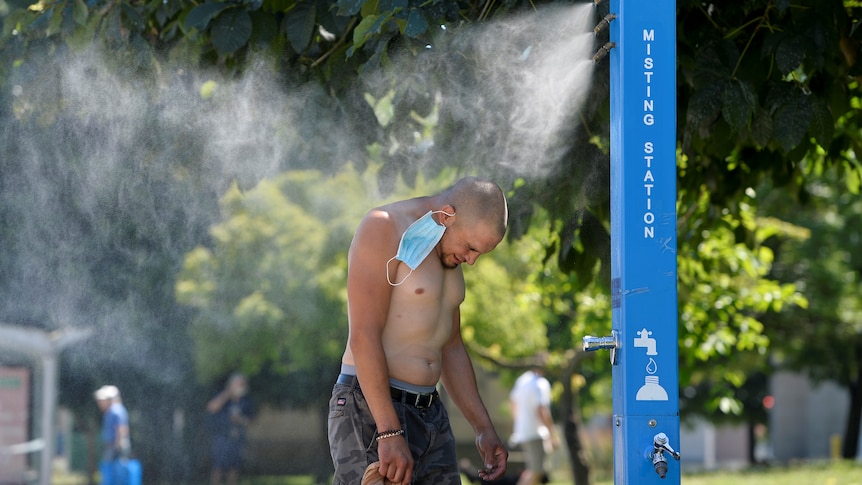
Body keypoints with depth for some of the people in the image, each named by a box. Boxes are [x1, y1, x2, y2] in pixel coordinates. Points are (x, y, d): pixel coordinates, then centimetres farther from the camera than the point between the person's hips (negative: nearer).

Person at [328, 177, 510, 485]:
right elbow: (363, 337, -18)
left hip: (431, 413, 9)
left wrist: (484, 429, 19)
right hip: (372, 409, -8)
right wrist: (389, 433, -24)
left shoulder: (449, 256, 17)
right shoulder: (384, 229, -10)